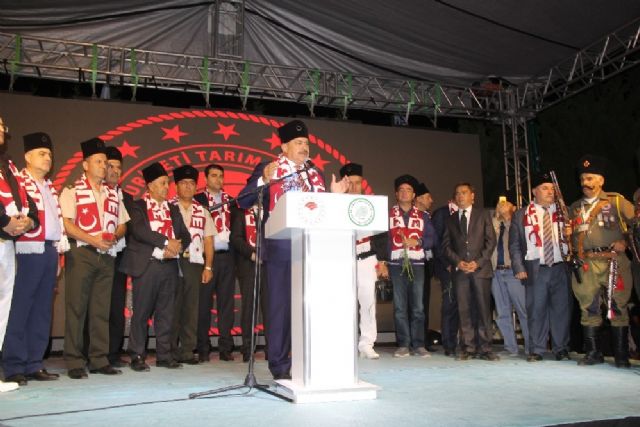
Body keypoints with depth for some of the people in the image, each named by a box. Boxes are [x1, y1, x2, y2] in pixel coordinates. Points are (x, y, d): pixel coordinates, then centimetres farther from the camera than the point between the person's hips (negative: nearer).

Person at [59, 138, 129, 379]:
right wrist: (92, 239, -15)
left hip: (107, 255, 5)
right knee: (76, 307, -4)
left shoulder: (113, 195, 17)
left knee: (101, 309, 7)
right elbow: (65, 224, -8)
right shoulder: (72, 191, 2)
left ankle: (99, 360, 13)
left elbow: (122, 224, 18)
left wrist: (114, 236, -3)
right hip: (81, 253, -5)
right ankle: (74, 362, 3)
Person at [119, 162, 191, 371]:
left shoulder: (173, 209, 18)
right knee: (142, 312, -1)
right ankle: (137, 356, 7)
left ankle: (164, 355, 14)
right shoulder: (138, 206, 3)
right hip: (146, 265, -5)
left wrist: (176, 248, -8)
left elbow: (185, 236, 12)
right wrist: (166, 242, -16)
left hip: (170, 266, 5)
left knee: (166, 312, 7)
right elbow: (139, 231, -14)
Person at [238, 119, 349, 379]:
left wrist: (334, 196, 1)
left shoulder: (315, 174, 15)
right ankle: (280, 364, 11)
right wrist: (263, 180, -20)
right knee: (280, 305, 0)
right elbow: (243, 202, -7)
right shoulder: (267, 170, 1)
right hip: (281, 249, -5)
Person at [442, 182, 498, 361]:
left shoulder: (483, 214, 10)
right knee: (464, 310, 0)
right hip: (459, 270, 2)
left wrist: (478, 262, -9)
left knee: (483, 308, -4)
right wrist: (457, 262, -6)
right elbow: (446, 245, 11)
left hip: (481, 268, -2)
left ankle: (485, 348, 2)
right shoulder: (451, 219, 17)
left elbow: (490, 240, 3)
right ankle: (468, 347, 5)